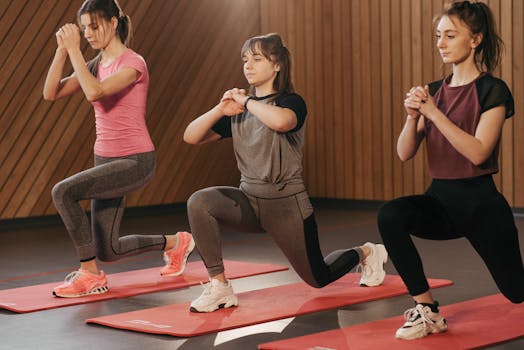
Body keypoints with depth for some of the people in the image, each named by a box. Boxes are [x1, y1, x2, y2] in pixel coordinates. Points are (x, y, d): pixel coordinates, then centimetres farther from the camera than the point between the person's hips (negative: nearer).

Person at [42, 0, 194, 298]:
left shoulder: (133, 63, -13)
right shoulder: (96, 65, 10)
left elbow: (94, 92, -30)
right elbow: (51, 93, 1)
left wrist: (74, 49, -22)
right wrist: (62, 50, -7)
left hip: (135, 161, -8)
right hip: (106, 160, 8)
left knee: (63, 191, -27)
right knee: (107, 251, 10)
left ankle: (90, 274, -15)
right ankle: (175, 243, 33)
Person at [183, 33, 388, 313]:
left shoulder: (291, 102, -11)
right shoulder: (239, 111, 5)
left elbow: (281, 121, -38)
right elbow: (191, 137, 1)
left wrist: (247, 101, -22)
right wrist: (220, 109, -14)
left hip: (286, 203, -5)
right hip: (249, 198, 5)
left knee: (319, 279, 9)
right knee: (199, 202, -26)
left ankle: (366, 253, 41)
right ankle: (219, 288, -19)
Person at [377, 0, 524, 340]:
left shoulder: (492, 90, -10)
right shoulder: (434, 90, 7)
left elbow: (478, 152, -23)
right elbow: (405, 154, 2)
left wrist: (433, 113, -26)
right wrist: (413, 116, -17)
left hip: (480, 200, -4)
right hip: (440, 197, 5)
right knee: (391, 215, -27)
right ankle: (427, 311, -16)